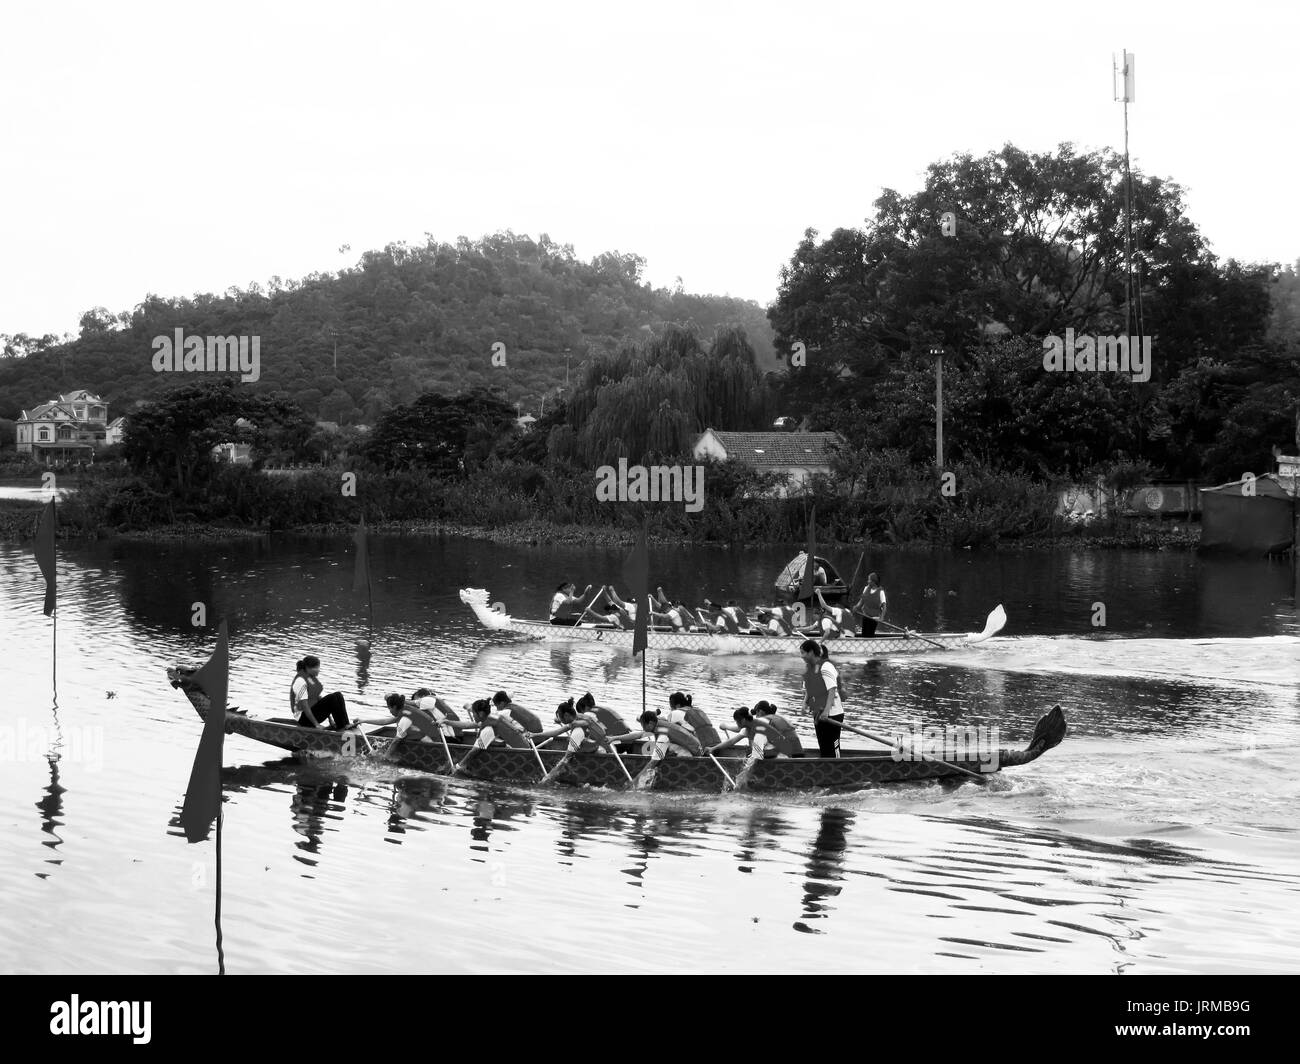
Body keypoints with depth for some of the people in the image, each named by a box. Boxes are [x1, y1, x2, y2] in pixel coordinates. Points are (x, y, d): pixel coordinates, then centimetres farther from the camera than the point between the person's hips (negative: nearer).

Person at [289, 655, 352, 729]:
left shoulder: (313, 677, 7)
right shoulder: (301, 682, -21)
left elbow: (318, 697, 13)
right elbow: (304, 706, -22)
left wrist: (330, 718, 8)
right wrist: (316, 724, -21)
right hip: (303, 718, -9)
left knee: (337, 696, -8)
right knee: (333, 698, -22)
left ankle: (345, 725, -12)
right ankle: (342, 727, -16)